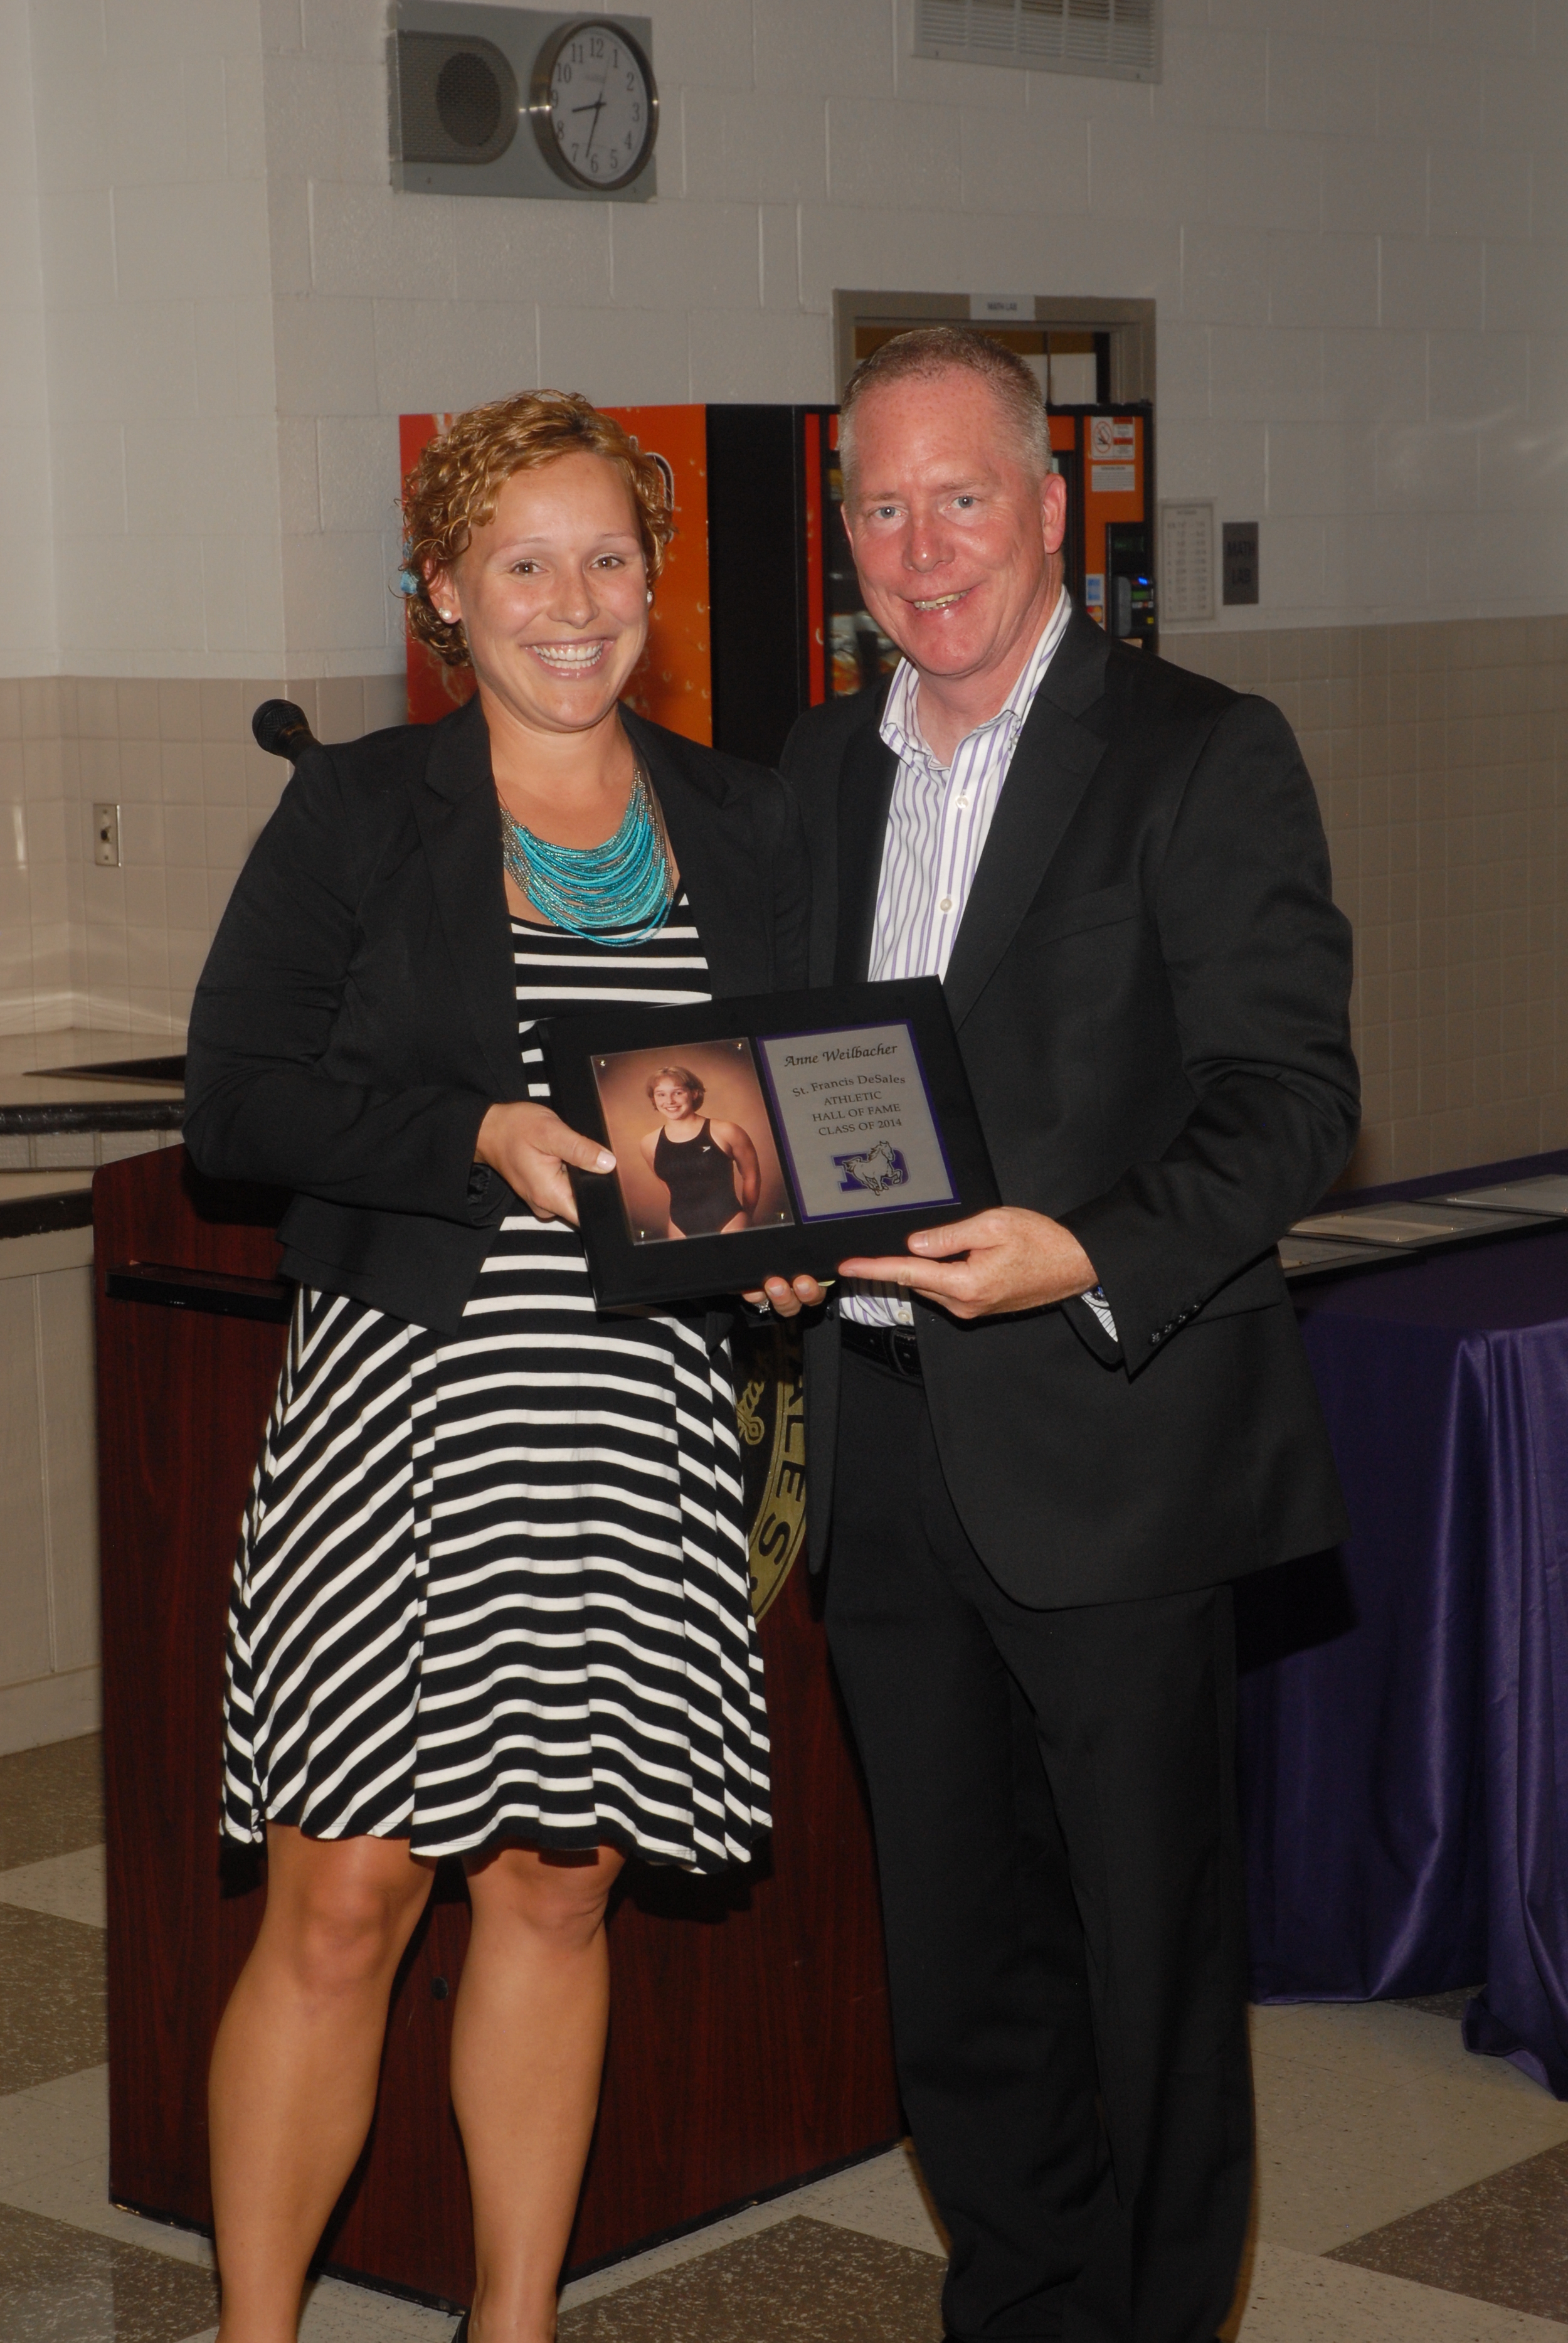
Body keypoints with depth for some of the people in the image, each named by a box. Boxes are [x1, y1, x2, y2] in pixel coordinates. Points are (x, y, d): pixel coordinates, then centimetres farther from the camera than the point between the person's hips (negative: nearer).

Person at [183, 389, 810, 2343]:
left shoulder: (742, 828, 11)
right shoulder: (359, 812, 1)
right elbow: (234, 1100, -5)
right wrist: (487, 1136, -17)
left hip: (647, 1429, 3)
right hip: (402, 1404, -3)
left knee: (557, 1885, 11)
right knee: (342, 1902, -3)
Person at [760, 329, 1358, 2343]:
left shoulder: (1203, 757, -6)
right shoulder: (820, 767, 14)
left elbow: (1290, 1096, -12)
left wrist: (1089, 1258, -27)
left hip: (1107, 1443, -6)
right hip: (882, 1443, 6)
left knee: (1150, 1943, 4)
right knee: (954, 1955, 14)